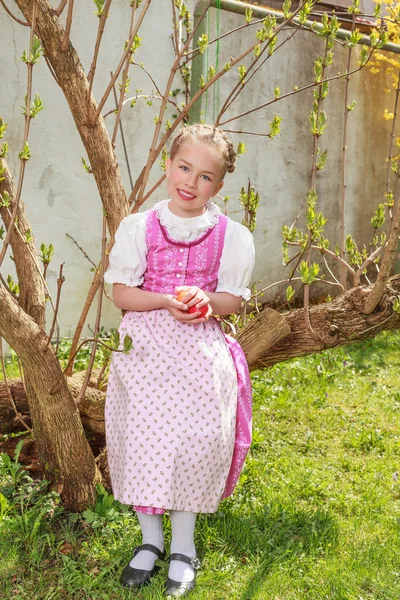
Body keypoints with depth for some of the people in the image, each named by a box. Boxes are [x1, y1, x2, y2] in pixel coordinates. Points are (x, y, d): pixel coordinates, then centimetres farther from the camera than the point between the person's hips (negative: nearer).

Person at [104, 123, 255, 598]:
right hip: (146, 349, 1)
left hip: (201, 351, 0)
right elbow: (121, 292, 0)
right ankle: (150, 539, 23)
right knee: (141, 437, -3)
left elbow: (233, 299, 3)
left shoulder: (231, 235, 2)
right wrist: (165, 301, -18)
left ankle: (183, 548, 17)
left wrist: (207, 301, -20)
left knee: (195, 441, -7)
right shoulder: (138, 228, 1)